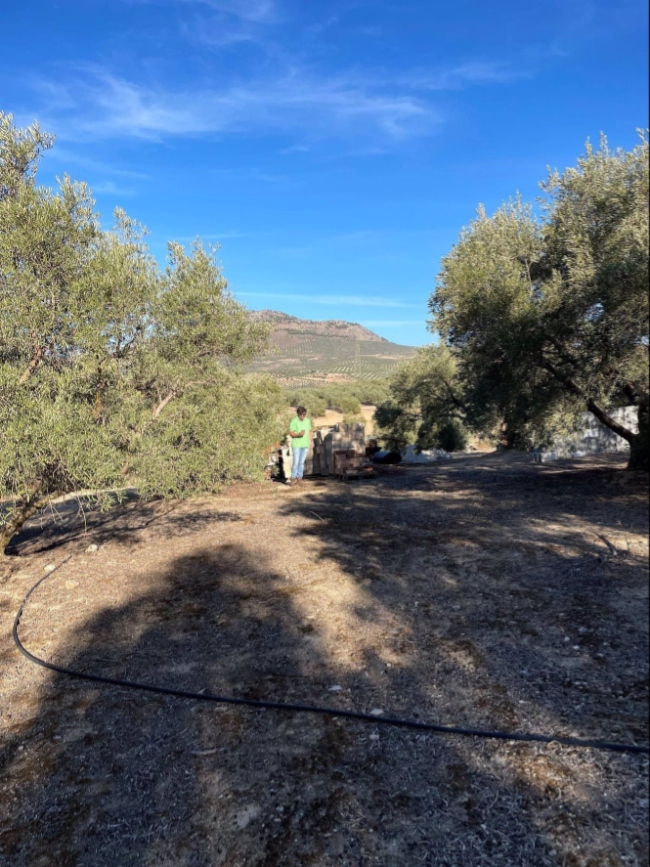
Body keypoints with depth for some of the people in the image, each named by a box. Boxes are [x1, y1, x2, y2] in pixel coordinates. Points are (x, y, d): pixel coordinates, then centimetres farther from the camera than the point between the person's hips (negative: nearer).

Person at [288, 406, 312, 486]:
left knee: (302, 462, 7)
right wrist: (298, 434, -26)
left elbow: (310, 432, 16)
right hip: (296, 445, -4)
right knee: (296, 462, -6)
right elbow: (291, 433, -10)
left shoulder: (308, 421, 10)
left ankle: (299, 478, 12)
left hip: (305, 445, 4)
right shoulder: (294, 421, -7)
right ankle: (293, 478, 4)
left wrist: (311, 441, 8)